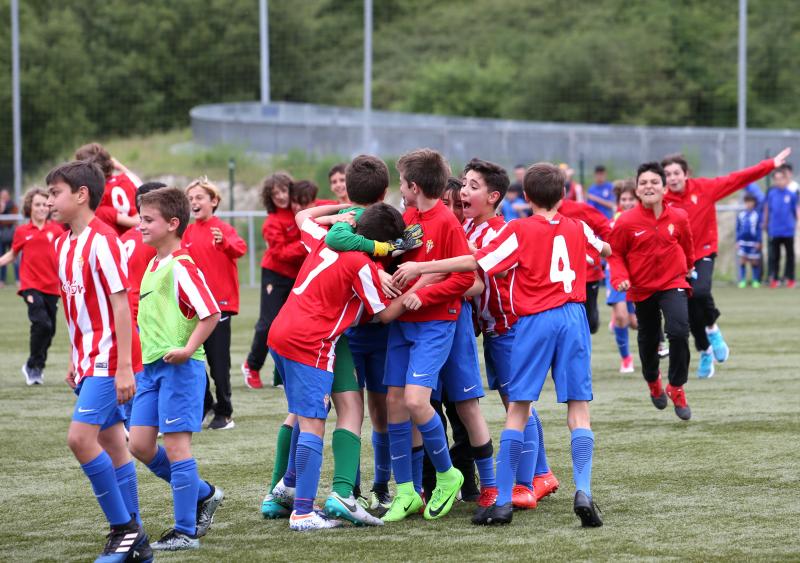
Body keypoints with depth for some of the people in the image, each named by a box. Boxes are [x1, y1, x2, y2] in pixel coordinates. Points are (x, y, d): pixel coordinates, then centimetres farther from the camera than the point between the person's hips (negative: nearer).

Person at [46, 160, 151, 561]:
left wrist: (124, 367, -21)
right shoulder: (62, 244, 11)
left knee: (80, 438, -16)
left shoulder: (101, 241, -15)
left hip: (109, 360, -9)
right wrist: (75, 361, 19)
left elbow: (120, 304, -18)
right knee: (112, 444, 9)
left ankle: (125, 528, -6)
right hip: (88, 361, 9)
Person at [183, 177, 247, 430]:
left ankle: (224, 413, 8)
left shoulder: (223, 228, -8)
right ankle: (202, 405, 23)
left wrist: (224, 242, -47)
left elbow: (240, 248, -28)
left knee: (219, 360, -2)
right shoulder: (188, 232, 8)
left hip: (219, 303, -6)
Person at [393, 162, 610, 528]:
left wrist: (420, 267, -4)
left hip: (535, 320, -3)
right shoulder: (577, 228, 12)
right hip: (574, 316, 3)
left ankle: (503, 501, 1)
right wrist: (604, 250, 60)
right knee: (578, 407, 3)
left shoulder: (521, 230, -3)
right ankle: (583, 492, -12)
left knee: (518, 408, 2)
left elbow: (476, 263, -9)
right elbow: (602, 249, 35)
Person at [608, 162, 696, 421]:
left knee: (679, 331, -23)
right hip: (642, 288, 1)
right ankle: (653, 381, 48)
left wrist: (688, 267, 28)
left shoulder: (678, 217, -8)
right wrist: (620, 277, -20)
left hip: (673, 283, -1)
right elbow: (615, 253, -3)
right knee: (648, 339, 16)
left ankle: (677, 388, -4)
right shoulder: (626, 222, -14)